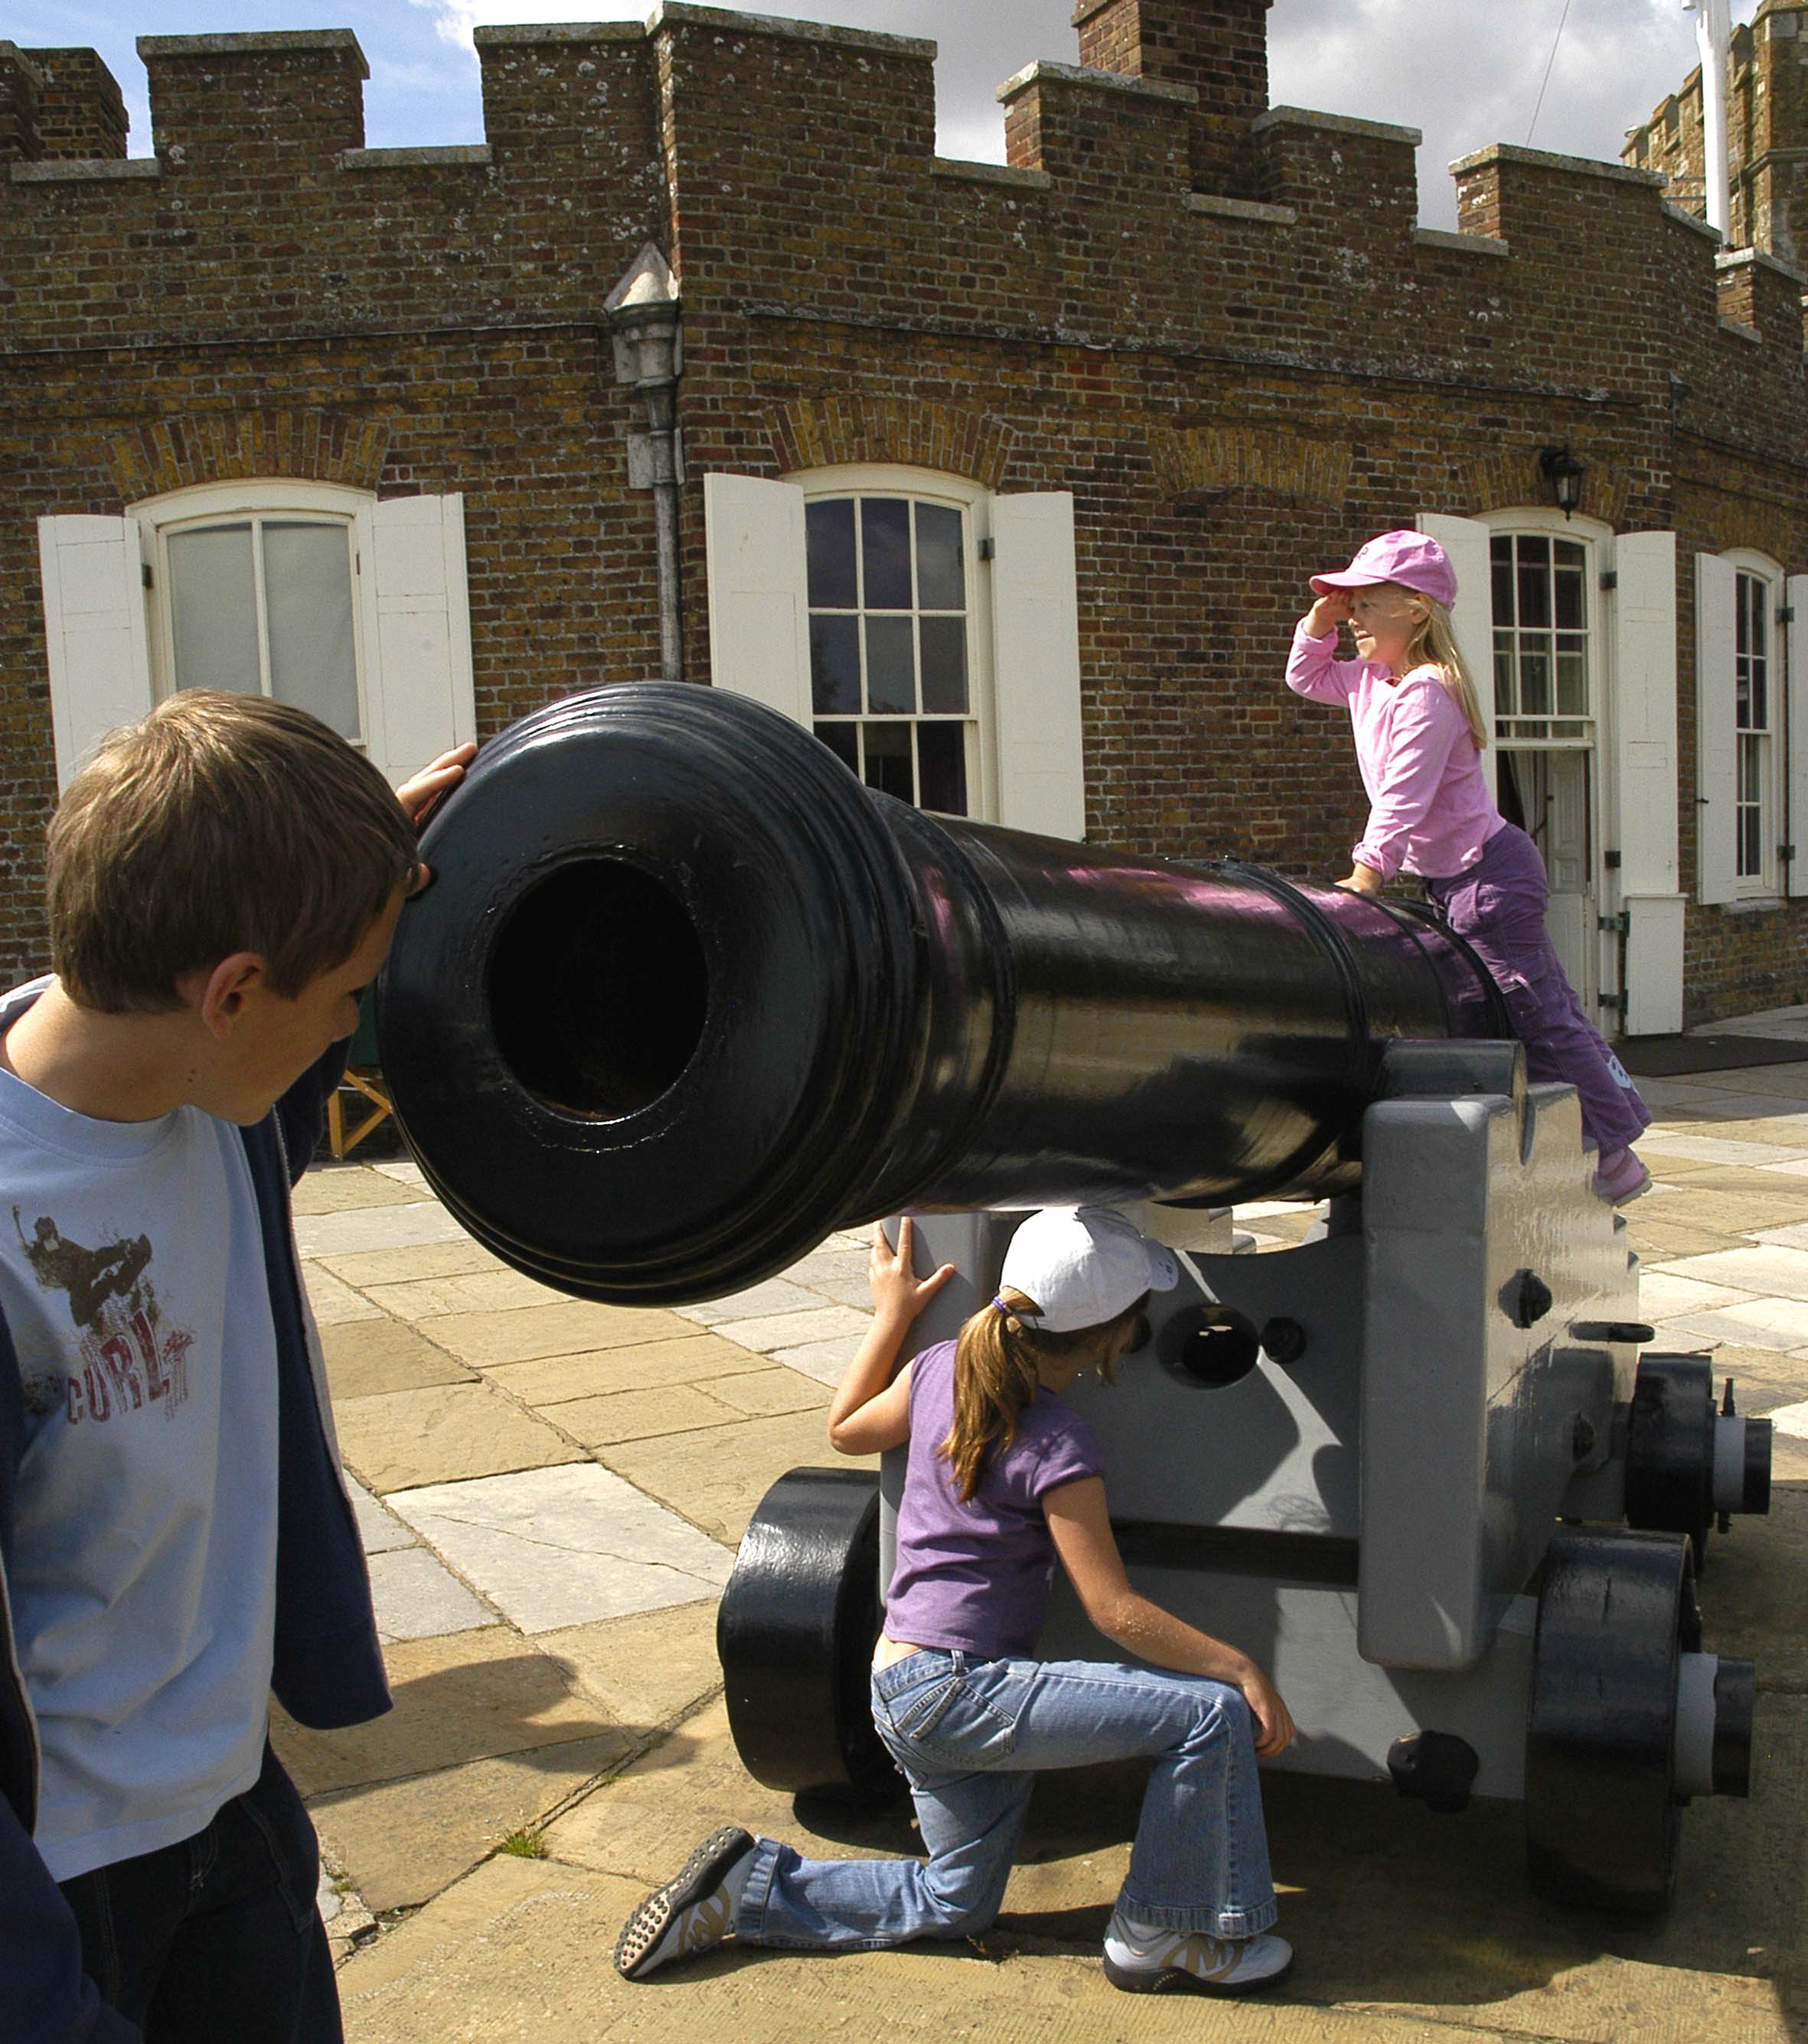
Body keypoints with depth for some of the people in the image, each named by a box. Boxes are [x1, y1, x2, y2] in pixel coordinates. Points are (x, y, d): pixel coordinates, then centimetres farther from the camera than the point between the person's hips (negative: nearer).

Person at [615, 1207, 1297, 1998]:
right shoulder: (1056, 1446, -20)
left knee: (954, 1904, 26)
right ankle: (1160, 1934, 3)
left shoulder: (941, 1368, 1)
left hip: (907, 1694, 9)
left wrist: (890, 1315, 24)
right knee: (1212, 1712, -13)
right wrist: (1241, 1667, -11)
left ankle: (745, 1883, 19)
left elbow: (847, 1429, 20)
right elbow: (1115, 1611, -17)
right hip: (955, 1692, -9)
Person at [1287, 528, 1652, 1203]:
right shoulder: (1370, 682, 9)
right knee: (1546, 1009, 15)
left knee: (1535, 1013, -5)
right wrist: (1318, 622, 9)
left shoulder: (1426, 693, -20)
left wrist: (1367, 870, -35)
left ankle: (1613, 1156, 5)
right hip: (1452, 876, 10)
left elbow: (1404, 795, -28)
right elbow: (1306, 678, 26)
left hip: (1487, 871, -10)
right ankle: (1614, 1140, 25)